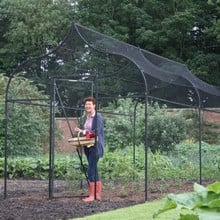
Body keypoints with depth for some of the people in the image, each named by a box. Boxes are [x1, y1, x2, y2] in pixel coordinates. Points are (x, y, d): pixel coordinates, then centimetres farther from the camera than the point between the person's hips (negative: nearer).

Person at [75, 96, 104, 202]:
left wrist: (83, 131, -20)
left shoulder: (98, 116, -10)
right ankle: (98, 195, 15)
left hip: (95, 146, -9)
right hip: (88, 146, 9)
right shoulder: (87, 117, 15)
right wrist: (81, 131, 7)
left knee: (91, 170, -12)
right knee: (94, 170, 10)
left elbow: (97, 132, -18)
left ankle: (92, 196, -8)